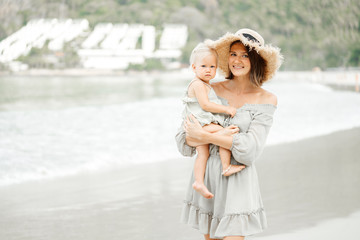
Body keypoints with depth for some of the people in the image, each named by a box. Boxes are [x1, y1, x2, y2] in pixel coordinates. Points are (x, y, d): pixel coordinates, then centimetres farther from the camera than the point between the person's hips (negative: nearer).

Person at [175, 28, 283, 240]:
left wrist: (204, 136, -13)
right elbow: (184, 141, -1)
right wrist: (219, 136, -18)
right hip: (206, 176, 3)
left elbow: (250, 150, -12)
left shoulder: (266, 100, -1)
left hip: (237, 181, -3)